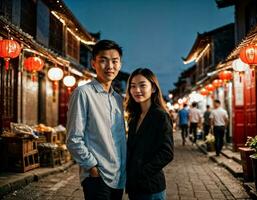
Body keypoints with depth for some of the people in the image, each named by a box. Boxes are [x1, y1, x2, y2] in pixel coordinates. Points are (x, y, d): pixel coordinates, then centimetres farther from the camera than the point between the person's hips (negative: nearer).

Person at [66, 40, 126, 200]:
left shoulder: (118, 98, 12)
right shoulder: (83, 93, -9)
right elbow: (74, 140, -12)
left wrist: (124, 169, 9)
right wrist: (93, 168, -13)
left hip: (119, 177, 7)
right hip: (97, 177, -6)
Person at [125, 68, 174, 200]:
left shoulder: (161, 116, -12)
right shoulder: (134, 118, 9)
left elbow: (167, 153, -17)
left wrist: (141, 173, -17)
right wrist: (129, 173, 1)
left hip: (151, 187, -6)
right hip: (133, 185, 7)